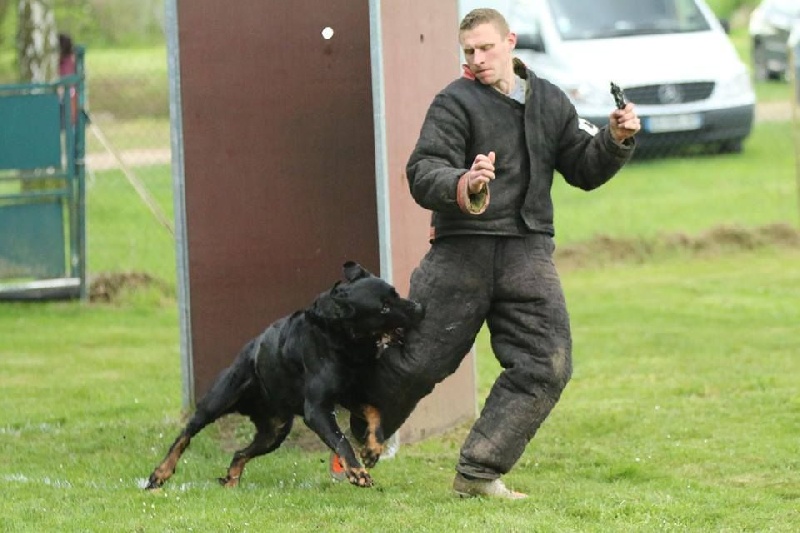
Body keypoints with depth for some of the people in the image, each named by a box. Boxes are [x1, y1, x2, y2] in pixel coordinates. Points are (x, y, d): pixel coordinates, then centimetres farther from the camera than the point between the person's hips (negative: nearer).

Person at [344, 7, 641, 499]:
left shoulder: (550, 102, 12)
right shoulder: (455, 103, -5)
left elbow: (584, 170, 17)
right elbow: (422, 174, -16)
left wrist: (617, 141, -2)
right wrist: (462, 185, -37)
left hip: (528, 253, 4)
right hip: (462, 252, -4)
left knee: (546, 366, -8)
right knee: (418, 361, 2)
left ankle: (479, 473, -3)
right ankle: (358, 444, 27)